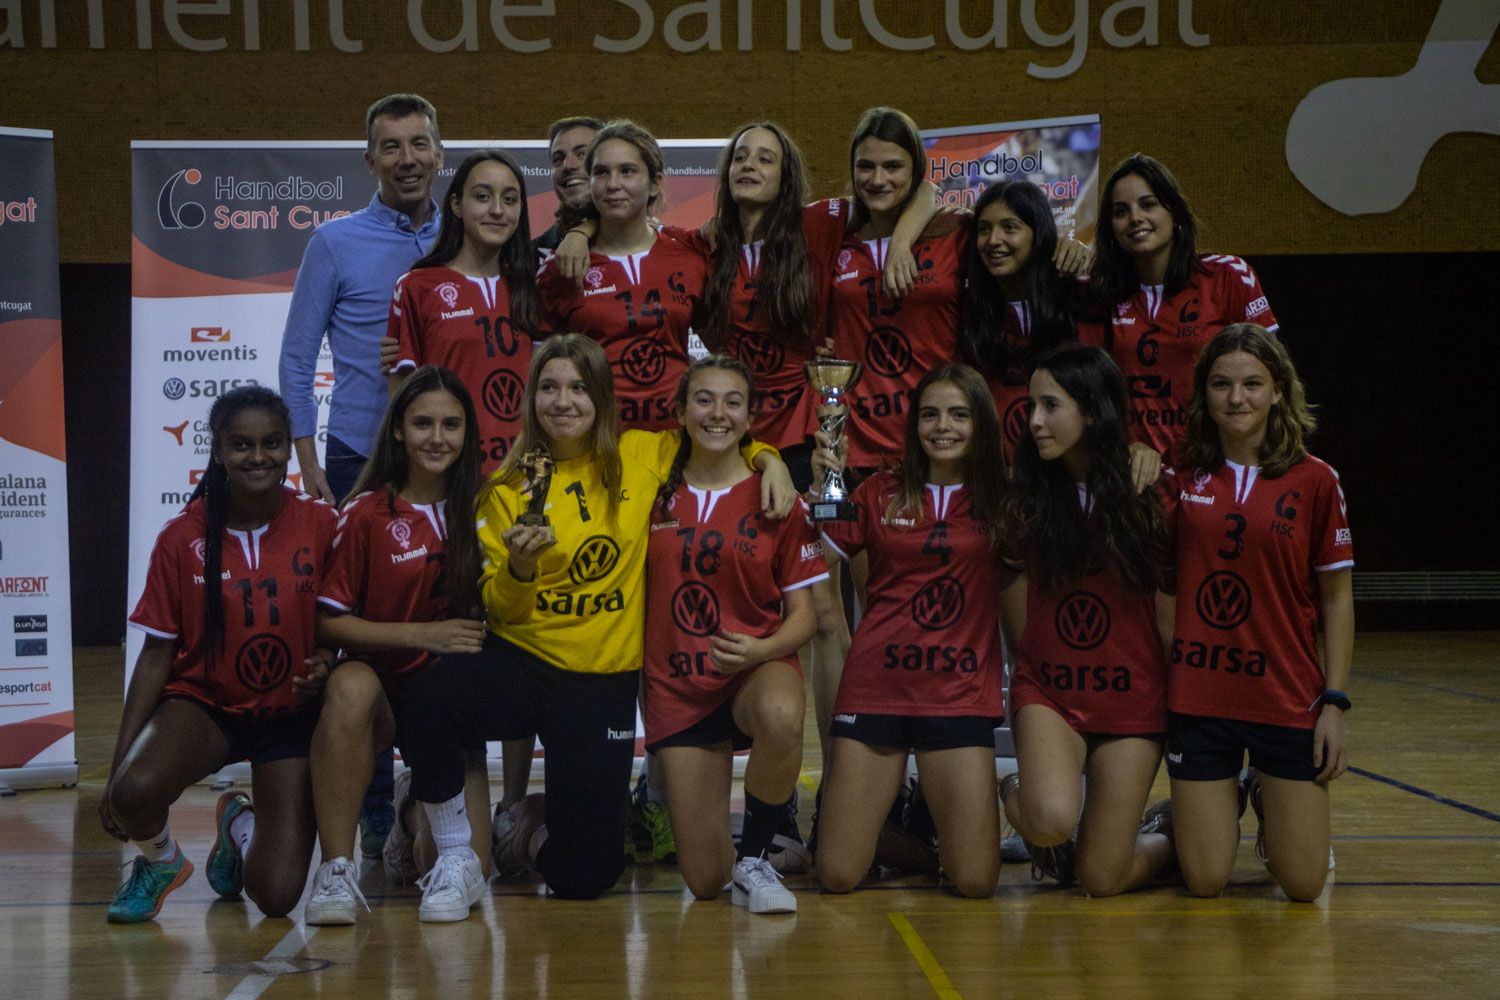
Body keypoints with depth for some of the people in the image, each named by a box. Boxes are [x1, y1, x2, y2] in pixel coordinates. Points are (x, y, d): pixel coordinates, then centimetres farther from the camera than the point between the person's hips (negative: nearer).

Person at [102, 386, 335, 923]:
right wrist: (118, 765, -7)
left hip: (290, 713, 1)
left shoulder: (320, 524, -6)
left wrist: (328, 666, -18)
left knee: (277, 894, -12)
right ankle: (160, 859, 5)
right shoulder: (182, 538, -7)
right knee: (135, 793, -35)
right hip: (205, 702, -1)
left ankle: (241, 827, 27)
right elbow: (157, 653, -3)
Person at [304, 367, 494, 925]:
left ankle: (415, 810, 26)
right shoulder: (365, 514, -6)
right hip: (382, 685, -2)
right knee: (350, 685, -40)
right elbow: (327, 622, -8)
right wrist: (421, 635, -17)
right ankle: (336, 868, -31)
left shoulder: (478, 511, 3)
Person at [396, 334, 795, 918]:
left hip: (604, 679, 0)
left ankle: (542, 820, 30)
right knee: (429, 697, -36)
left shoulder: (642, 457, 1)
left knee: (584, 875, -8)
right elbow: (500, 609, 0)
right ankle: (456, 861, -12)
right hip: (521, 662, 0)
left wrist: (768, 459, -3)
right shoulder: (510, 486, 0)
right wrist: (519, 569, -21)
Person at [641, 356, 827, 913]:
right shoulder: (656, 494, 3)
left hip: (759, 668, -1)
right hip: (676, 683, 1)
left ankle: (755, 859, -15)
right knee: (704, 881, -3)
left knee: (781, 719, -42)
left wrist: (759, 650, -20)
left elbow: (802, 614, -2)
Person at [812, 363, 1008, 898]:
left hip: (961, 694, 0)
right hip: (876, 687, 0)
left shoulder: (1003, 498, 5)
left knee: (975, 880, -7)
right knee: (838, 875, -1)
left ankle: (933, 815, 25)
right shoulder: (881, 492, 6)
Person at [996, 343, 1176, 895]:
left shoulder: (1150, 497, -6)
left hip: (1132, 699, -1)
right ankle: (1019, 793, 9)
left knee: (1102, 879, -3)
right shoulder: (1026, 497, 1)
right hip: (1047, 690, 1)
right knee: (1052, 822, -28)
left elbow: (1172, 612, -3)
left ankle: (1167, 837, 30)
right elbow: (1014, 619, 8)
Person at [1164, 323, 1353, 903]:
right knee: (1205, 883, 2)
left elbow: (1336, 598, 1)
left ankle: (1270, 805, 31)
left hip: (1288, 699, -1)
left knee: (1303, 885, 1)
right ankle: (1225, 808, 33)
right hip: (1198, 698, 1)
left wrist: (1335, 702, -4)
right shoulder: (1184, 479, 2)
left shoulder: (1314, 481, -2)